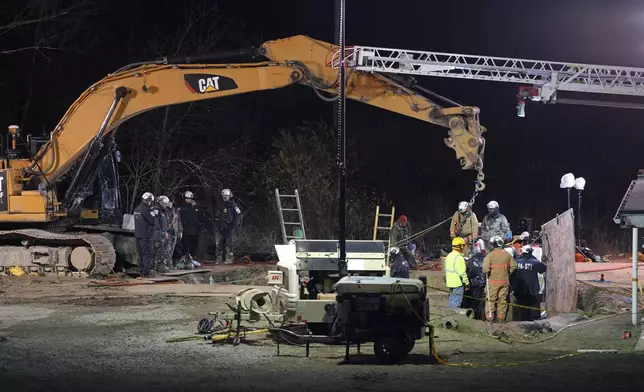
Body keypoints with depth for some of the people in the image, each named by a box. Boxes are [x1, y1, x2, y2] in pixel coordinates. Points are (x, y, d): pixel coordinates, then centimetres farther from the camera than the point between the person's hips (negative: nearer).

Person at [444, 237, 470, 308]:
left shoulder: (449, 256, 11)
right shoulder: (459, 258, -19)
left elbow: (445, 269, 19)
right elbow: (462, 272, -20)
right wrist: (467, 283, -11)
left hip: (450, 283, 9)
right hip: (458, 283, -9)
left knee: (452, 300, 18)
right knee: (456, 302, -5)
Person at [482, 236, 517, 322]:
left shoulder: (490, 255, -13)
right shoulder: (507, 255, 2)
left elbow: (486, 268, -19)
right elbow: (513, 266, 8)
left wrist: (487, 274, 1)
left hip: (493, 281, -4)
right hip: (505, 281, 4)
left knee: (491, 299, 4)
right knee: (503, 299, 11)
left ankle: (489, 316, 1)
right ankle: (501, 316, 13)